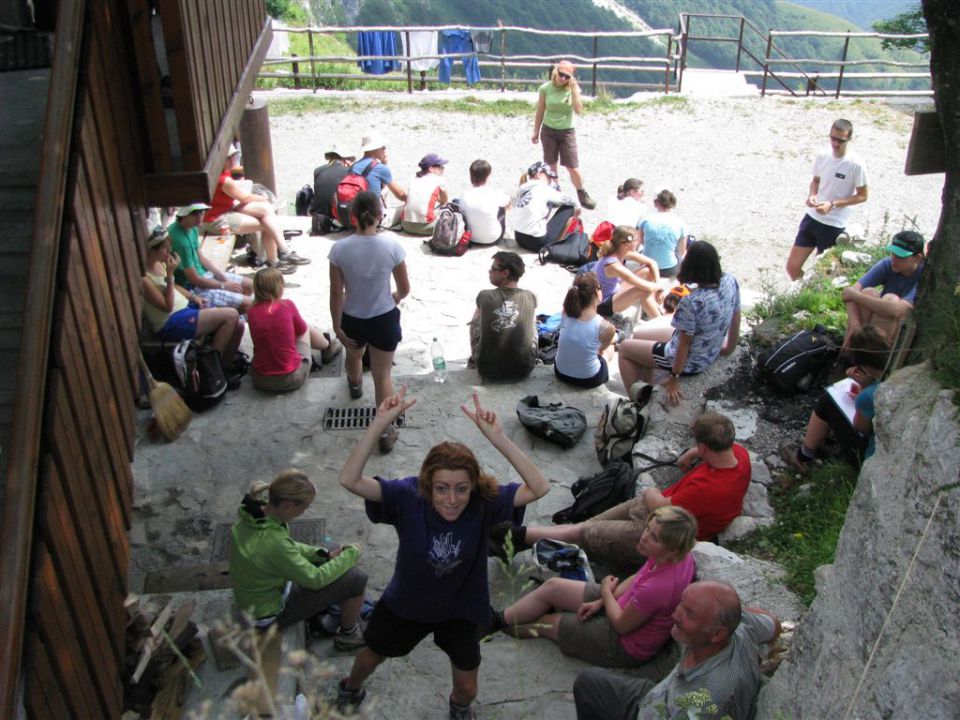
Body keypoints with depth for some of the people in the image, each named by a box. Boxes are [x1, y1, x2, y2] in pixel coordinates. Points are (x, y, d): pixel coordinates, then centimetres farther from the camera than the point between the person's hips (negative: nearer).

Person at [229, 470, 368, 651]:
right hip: (270, 615, -8)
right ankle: (348, 635, 18)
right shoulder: (272, 542, -38)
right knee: (356, 578, -9)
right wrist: (351, 554, -11)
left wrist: (325, 554, -4)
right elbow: (315, 579, -24)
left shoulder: (253, 513, -13)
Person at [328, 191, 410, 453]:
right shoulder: (392, 245, -19)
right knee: (383, 375, 11)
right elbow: (405, 289, -9)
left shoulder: (340, 249, -18)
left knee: (354, 355, 33)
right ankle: (385, 432, 13)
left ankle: (355, 384, 66)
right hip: (384, 319, -1)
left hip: (352, 319, 2)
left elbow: (336, 293, -12)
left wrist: (337, 327, -2)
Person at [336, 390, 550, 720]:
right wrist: (380, 423, -56)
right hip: (405, 604, 0)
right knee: (371, 656, 28)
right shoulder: (408, 496, -32)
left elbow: (539, 488, -44)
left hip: (461, 609, 0)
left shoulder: (484, 502, -31)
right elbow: (350, 480, -44)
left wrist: (497, 437, -54)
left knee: (467, 689, 20)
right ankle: (350, 691, 65)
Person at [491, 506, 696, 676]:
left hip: (625, 645, -8)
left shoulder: (657, 588, -40)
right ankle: (500, 618, 24)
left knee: (544, 622, 7)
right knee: (552, 586, 7)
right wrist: (601, 601, -4)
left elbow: (621, 624, -23)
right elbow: (639, 577, 2)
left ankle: (498, 624, 34)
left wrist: (606, 590, -6)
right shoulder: (679, 555, -16)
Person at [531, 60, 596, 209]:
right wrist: (536, 132, 7)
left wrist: (573, 89, -23)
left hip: (567, 132, -1)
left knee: (573, 168, -1)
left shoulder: (573, 89, -7)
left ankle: (583, 195, 18)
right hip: (548, 131, 1)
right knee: (551, 166, 9)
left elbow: (578, 110, -20)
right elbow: (540, 112, 2)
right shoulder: (545, 88, -7)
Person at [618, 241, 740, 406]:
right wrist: (728, 348, 19)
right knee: (639, 336, 24)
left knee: (625, 347, 12)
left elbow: (685, 344, -24)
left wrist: (674, 377, -10)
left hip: (690, 361, -8)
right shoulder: (731, 281, -14)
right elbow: (735, 320, 1)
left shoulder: (691, 302, -36)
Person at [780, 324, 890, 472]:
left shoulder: (867, 396, -35)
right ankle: (818, 442, 40)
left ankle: (804, 457, 24)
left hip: (874, 454, -7)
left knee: (827, 402, 3)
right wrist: (866, 384, -6)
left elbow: (860, 429, -13)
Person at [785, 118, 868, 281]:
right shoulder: (822, 156, -2)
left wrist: (833, 204, -19)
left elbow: (862, 196, -8)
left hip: (834, 225, -5)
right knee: (792, 267, 7)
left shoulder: (856, 164, -16)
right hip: (811, 218, 5)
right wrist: (811, 195, -7)